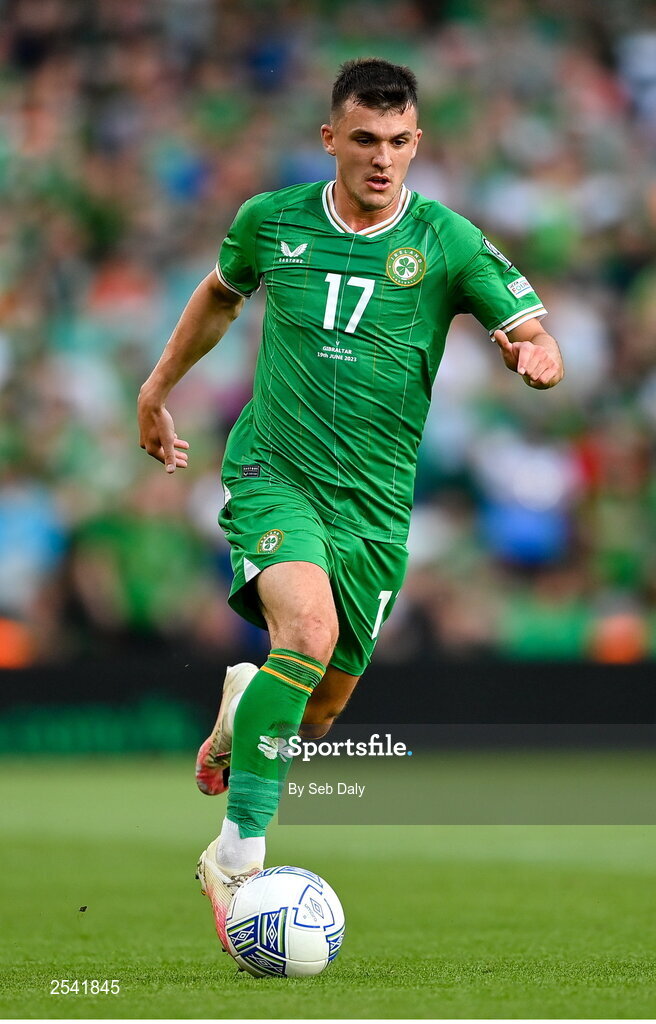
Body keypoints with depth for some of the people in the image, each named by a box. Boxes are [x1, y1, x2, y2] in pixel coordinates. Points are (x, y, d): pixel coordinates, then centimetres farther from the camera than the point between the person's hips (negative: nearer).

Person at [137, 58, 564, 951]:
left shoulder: (445, 241, -4)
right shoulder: (271, 221, 1)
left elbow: (536, 337, -7)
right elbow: (221, 295, 23)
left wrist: (535, 357, -31)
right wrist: (158, 389, 28)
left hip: (374, 501, 2)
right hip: (273, 475, -2)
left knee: (320, 711, 9)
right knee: (309, 631, -30)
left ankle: (244, 707, 48)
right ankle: (238, 858, -23)